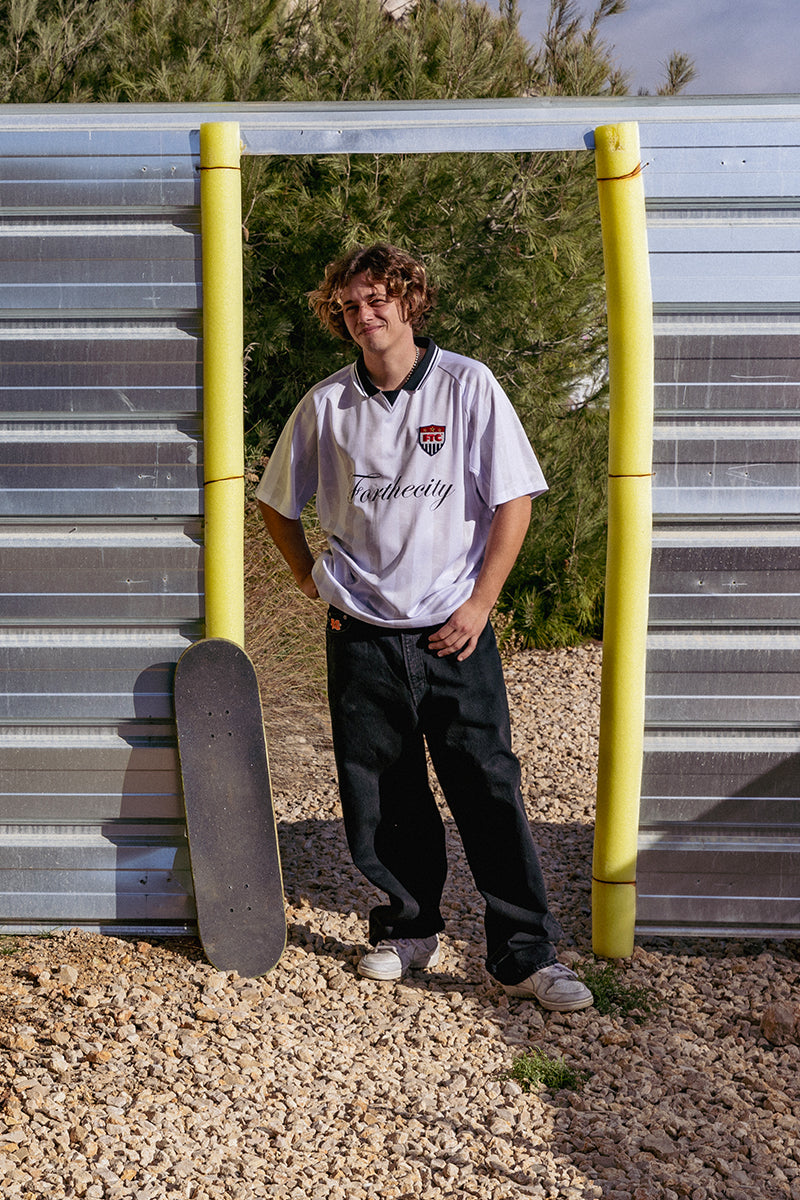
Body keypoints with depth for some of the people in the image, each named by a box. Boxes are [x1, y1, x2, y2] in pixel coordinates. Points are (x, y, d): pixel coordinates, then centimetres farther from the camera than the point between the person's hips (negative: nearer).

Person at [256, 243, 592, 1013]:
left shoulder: (468, 385, -2)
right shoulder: (326, 404, 4)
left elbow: (514, 500, -3)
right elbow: (277, 501, 18)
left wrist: (480, 602, -8)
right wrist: (310, 578, 9)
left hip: (453, 631, -2)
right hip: (361, 634, 2)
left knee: (489, 792, -2)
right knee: (379, 799, 9)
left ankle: (526, 955, 9)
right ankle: (408, 929, 29)